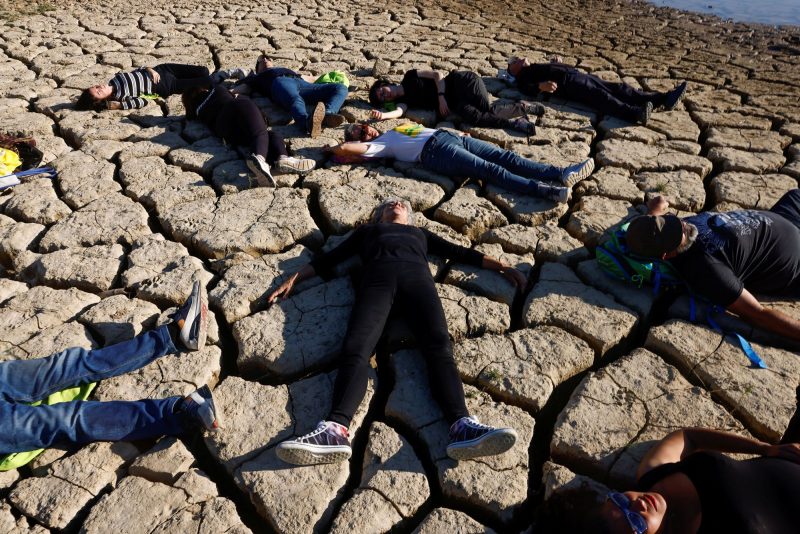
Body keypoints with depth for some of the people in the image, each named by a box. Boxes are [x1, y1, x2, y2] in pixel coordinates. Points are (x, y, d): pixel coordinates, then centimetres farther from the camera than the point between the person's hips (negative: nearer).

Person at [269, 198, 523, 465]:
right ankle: (335, 429, -49)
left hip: (417, 277, 1)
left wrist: (502, 266, 26)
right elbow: (329, 257, 33)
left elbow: (461, 252, 36)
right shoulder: (368, 230, 40)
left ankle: (462, 426, -50)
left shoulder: (420, 233, 43)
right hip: (378, 277, 0)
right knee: (355, 349, -29)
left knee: (439, 346, -29)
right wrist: (293, 278, 22)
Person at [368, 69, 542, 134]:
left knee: (487, 110, -26)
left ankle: (522, 107, -5)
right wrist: (382, 115, -34)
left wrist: (441, 96, -19)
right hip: (454, 101, 4)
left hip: (461, 82, -4)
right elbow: (399, 112, -15)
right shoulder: (402, 100, 8)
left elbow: (437, 74, -4)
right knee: (474, 118, -25)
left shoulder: (410, 77, 0)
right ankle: (516, 122, -16)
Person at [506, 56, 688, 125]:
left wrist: (556, 63, 25)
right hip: (568, 83, -9)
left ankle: (663, 98, -20)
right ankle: (635, 113, -56)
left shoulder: (536, 67, 38)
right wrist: (541, 86, -27)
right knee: (601, 96, -33)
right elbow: (527, 89, -11)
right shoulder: (523, 76, 12)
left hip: (579, 75, 9)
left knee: (619, 88, -8)